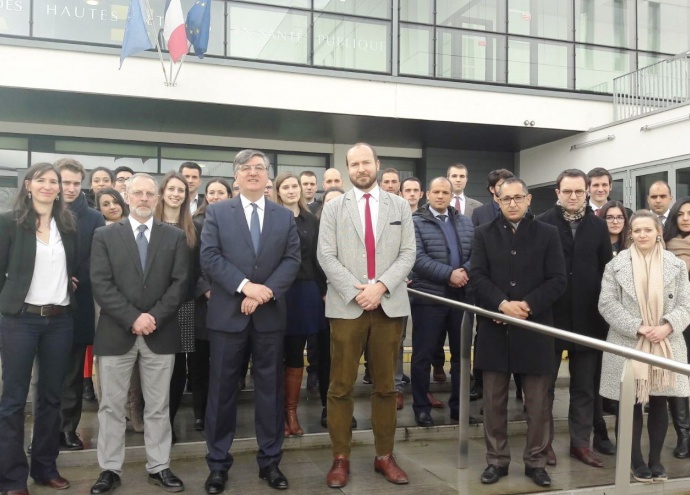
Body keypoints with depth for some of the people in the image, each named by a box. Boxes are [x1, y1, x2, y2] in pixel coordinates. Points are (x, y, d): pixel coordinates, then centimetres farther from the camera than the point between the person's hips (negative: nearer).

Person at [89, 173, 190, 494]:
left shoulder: (175, 237, 7)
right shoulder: (105, 236, 4)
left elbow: (180, 283, -1)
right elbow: (101, 284, -5)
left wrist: (154, 316, -13)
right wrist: (133, 318, -15)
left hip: (161, 333, 1)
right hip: (116, 332, 0)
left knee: (158, 406, 9)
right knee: (111, 405, 7)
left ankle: (159, 467, 20)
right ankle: (110, 469, 19)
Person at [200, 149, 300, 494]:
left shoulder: (285, 216, 9)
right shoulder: (217, 212, 4)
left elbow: (292, 260, 0)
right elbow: (209, 257, -7)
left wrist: (265, 292, -14)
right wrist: (245, 285, -17)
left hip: (270, 315, 2)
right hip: (227, 314, -1)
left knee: (270, 389, 9)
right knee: (222, 390, 6)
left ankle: (270, 461, 21)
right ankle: (218, 463, 18)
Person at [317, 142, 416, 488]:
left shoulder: (400, 206, 10)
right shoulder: (334, 207, 7)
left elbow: (408, 254, 2)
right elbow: (326, 255, -2)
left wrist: (381, 286, -12)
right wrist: (355, 290, -13)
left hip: (390, 304, 1)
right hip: (346, 305, -1)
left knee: (385, 385, 9)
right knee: (340, 387, 1)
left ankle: (384, 456, 19)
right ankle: (340, 459, 12)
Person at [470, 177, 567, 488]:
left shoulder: (547, 234, 5)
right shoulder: (484, 234, 7)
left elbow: (558, 280, -2)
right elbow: (477, 276, -3)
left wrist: (527, 305, -15)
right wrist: (503, 304, -18)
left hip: (534, 328, 0)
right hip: (494, 328, 1)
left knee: (538, 403, 6)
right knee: (494, 401, 8)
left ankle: (535, 462, 20)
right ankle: (497, 460, 20)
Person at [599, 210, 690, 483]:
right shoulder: (617, 265, -1)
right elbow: (607, 303, -7)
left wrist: (668, 326, -15)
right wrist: (637, 327, -16)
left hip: (666, 345, 2)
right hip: (628, 345, -1)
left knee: (659, 403, 8)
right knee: (632, 404, 5)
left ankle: (655, 458, 22)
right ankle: (636, 460, 19)